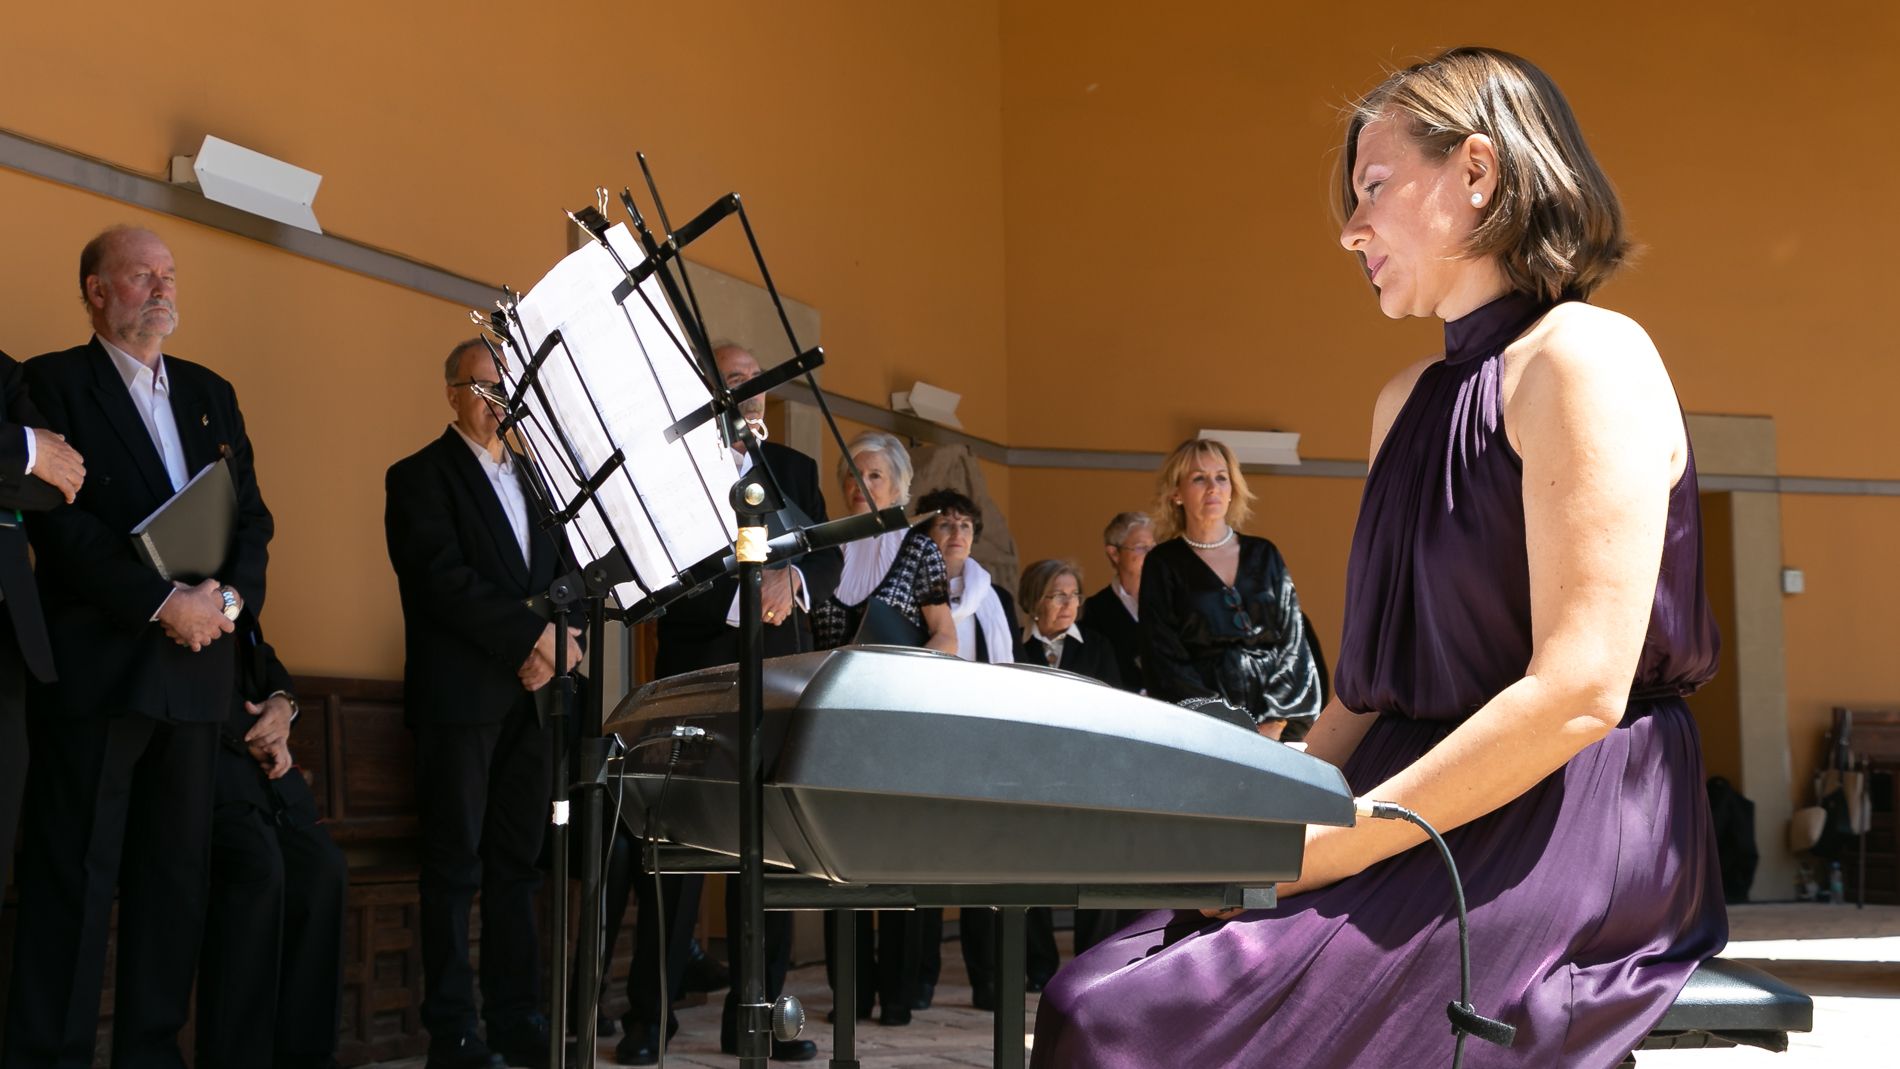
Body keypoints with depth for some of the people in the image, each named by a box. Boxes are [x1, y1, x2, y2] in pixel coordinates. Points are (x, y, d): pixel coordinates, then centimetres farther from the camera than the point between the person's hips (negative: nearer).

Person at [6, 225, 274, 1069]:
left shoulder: (210, 393, 19)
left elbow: (253, 517, 15)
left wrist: (231, 595, -5)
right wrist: (163, 604, -16)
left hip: (197, 668, 6)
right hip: (97, 666, -5)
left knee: (175, 874, 6)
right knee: (74, 876, -4)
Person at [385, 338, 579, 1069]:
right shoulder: (421, 476, 0)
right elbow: (444, 579, -13)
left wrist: (555, 641, -7)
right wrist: (531, 633, -18)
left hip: (529, 697, 6)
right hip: (459, 697, -5)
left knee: (517, 863, 7)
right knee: (455, 866, -2)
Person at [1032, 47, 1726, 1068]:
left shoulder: (1587, 358, -10)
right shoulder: (1408, 400, 19)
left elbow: (1580, 691, -19)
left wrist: (1329, 845, -18)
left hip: (1564, 836, -8)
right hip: (1427, 820, 8)